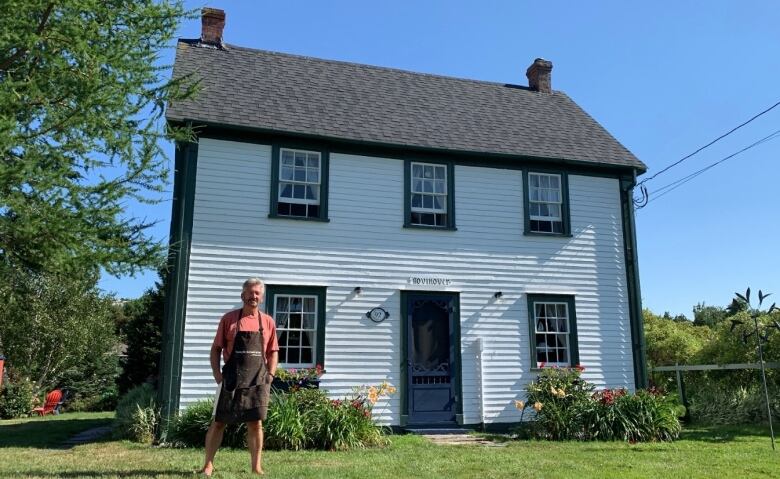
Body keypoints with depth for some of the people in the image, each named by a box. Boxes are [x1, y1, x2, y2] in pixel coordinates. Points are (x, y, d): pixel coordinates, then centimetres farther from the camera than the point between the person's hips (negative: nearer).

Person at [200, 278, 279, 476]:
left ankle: (256, 466, 13)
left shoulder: (268, 322, 7)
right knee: (218, 421, 4)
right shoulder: (229, 318, 2)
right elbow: (216, 349, 4)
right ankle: (208, 464, 14)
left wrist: (270, 375, 1)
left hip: (258, 380, 1)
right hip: (231, 378, -1)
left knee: (256, 423, 4)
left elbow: (273, 352, 12)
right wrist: (217, 374, -6)